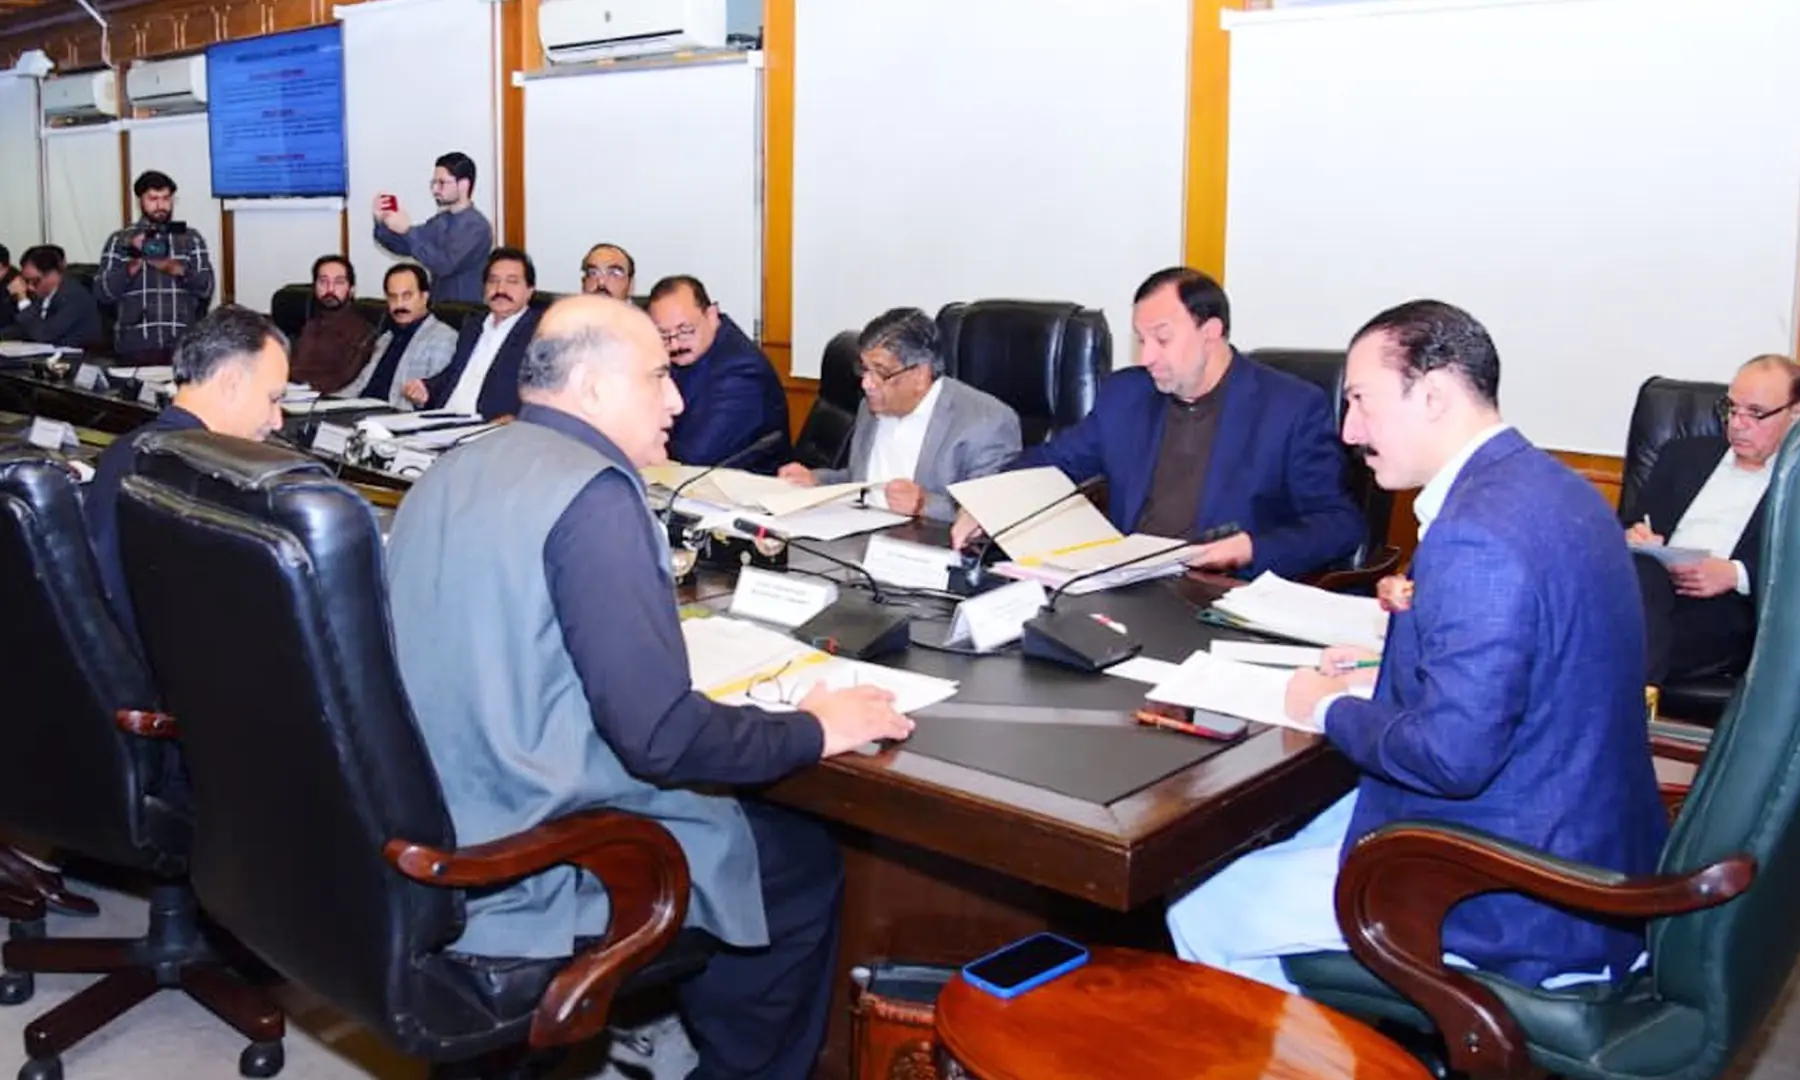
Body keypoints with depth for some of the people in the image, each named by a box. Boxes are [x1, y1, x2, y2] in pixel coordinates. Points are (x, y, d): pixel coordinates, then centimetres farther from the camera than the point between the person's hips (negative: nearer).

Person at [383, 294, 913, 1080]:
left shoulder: (453, 472, 6)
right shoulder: (593, 492, -22)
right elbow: (659, 736, -26)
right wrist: (813, 731, -11)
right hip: (520, 877, -9)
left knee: (718, 802, 27)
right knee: (805, 861, 11)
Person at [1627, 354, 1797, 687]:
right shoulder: (1685, 454, 26)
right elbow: (1636, 523, 21)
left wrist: (1736, 575, -14)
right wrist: (1634, 535, -2)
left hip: (1727, 612, -3)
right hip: (1645, 584, 3)